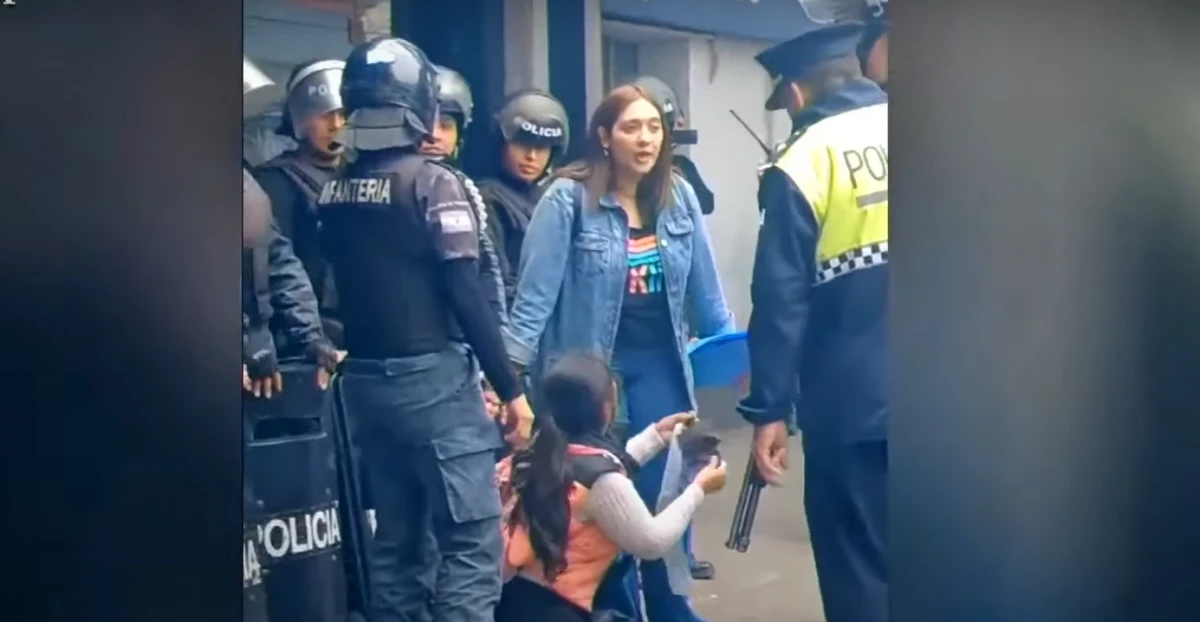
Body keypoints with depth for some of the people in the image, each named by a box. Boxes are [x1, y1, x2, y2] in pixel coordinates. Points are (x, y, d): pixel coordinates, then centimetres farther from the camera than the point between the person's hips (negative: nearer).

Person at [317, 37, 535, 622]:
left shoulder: (333, 190, 8)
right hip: (432, 378, -7)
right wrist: (511, 387, -10)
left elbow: (337, 283, 13)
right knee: (471, 542, -3)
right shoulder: (434, 182, -11)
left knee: (397, 538, 14)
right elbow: (467, 296, -15)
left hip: (364, 380, 7)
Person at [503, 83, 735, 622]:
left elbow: (704, 287, 6)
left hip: (659, 365, 3)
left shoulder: (679, 197, 0)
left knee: (662, 496, 5)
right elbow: (536, 293, -14)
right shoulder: (567, 199, -13)